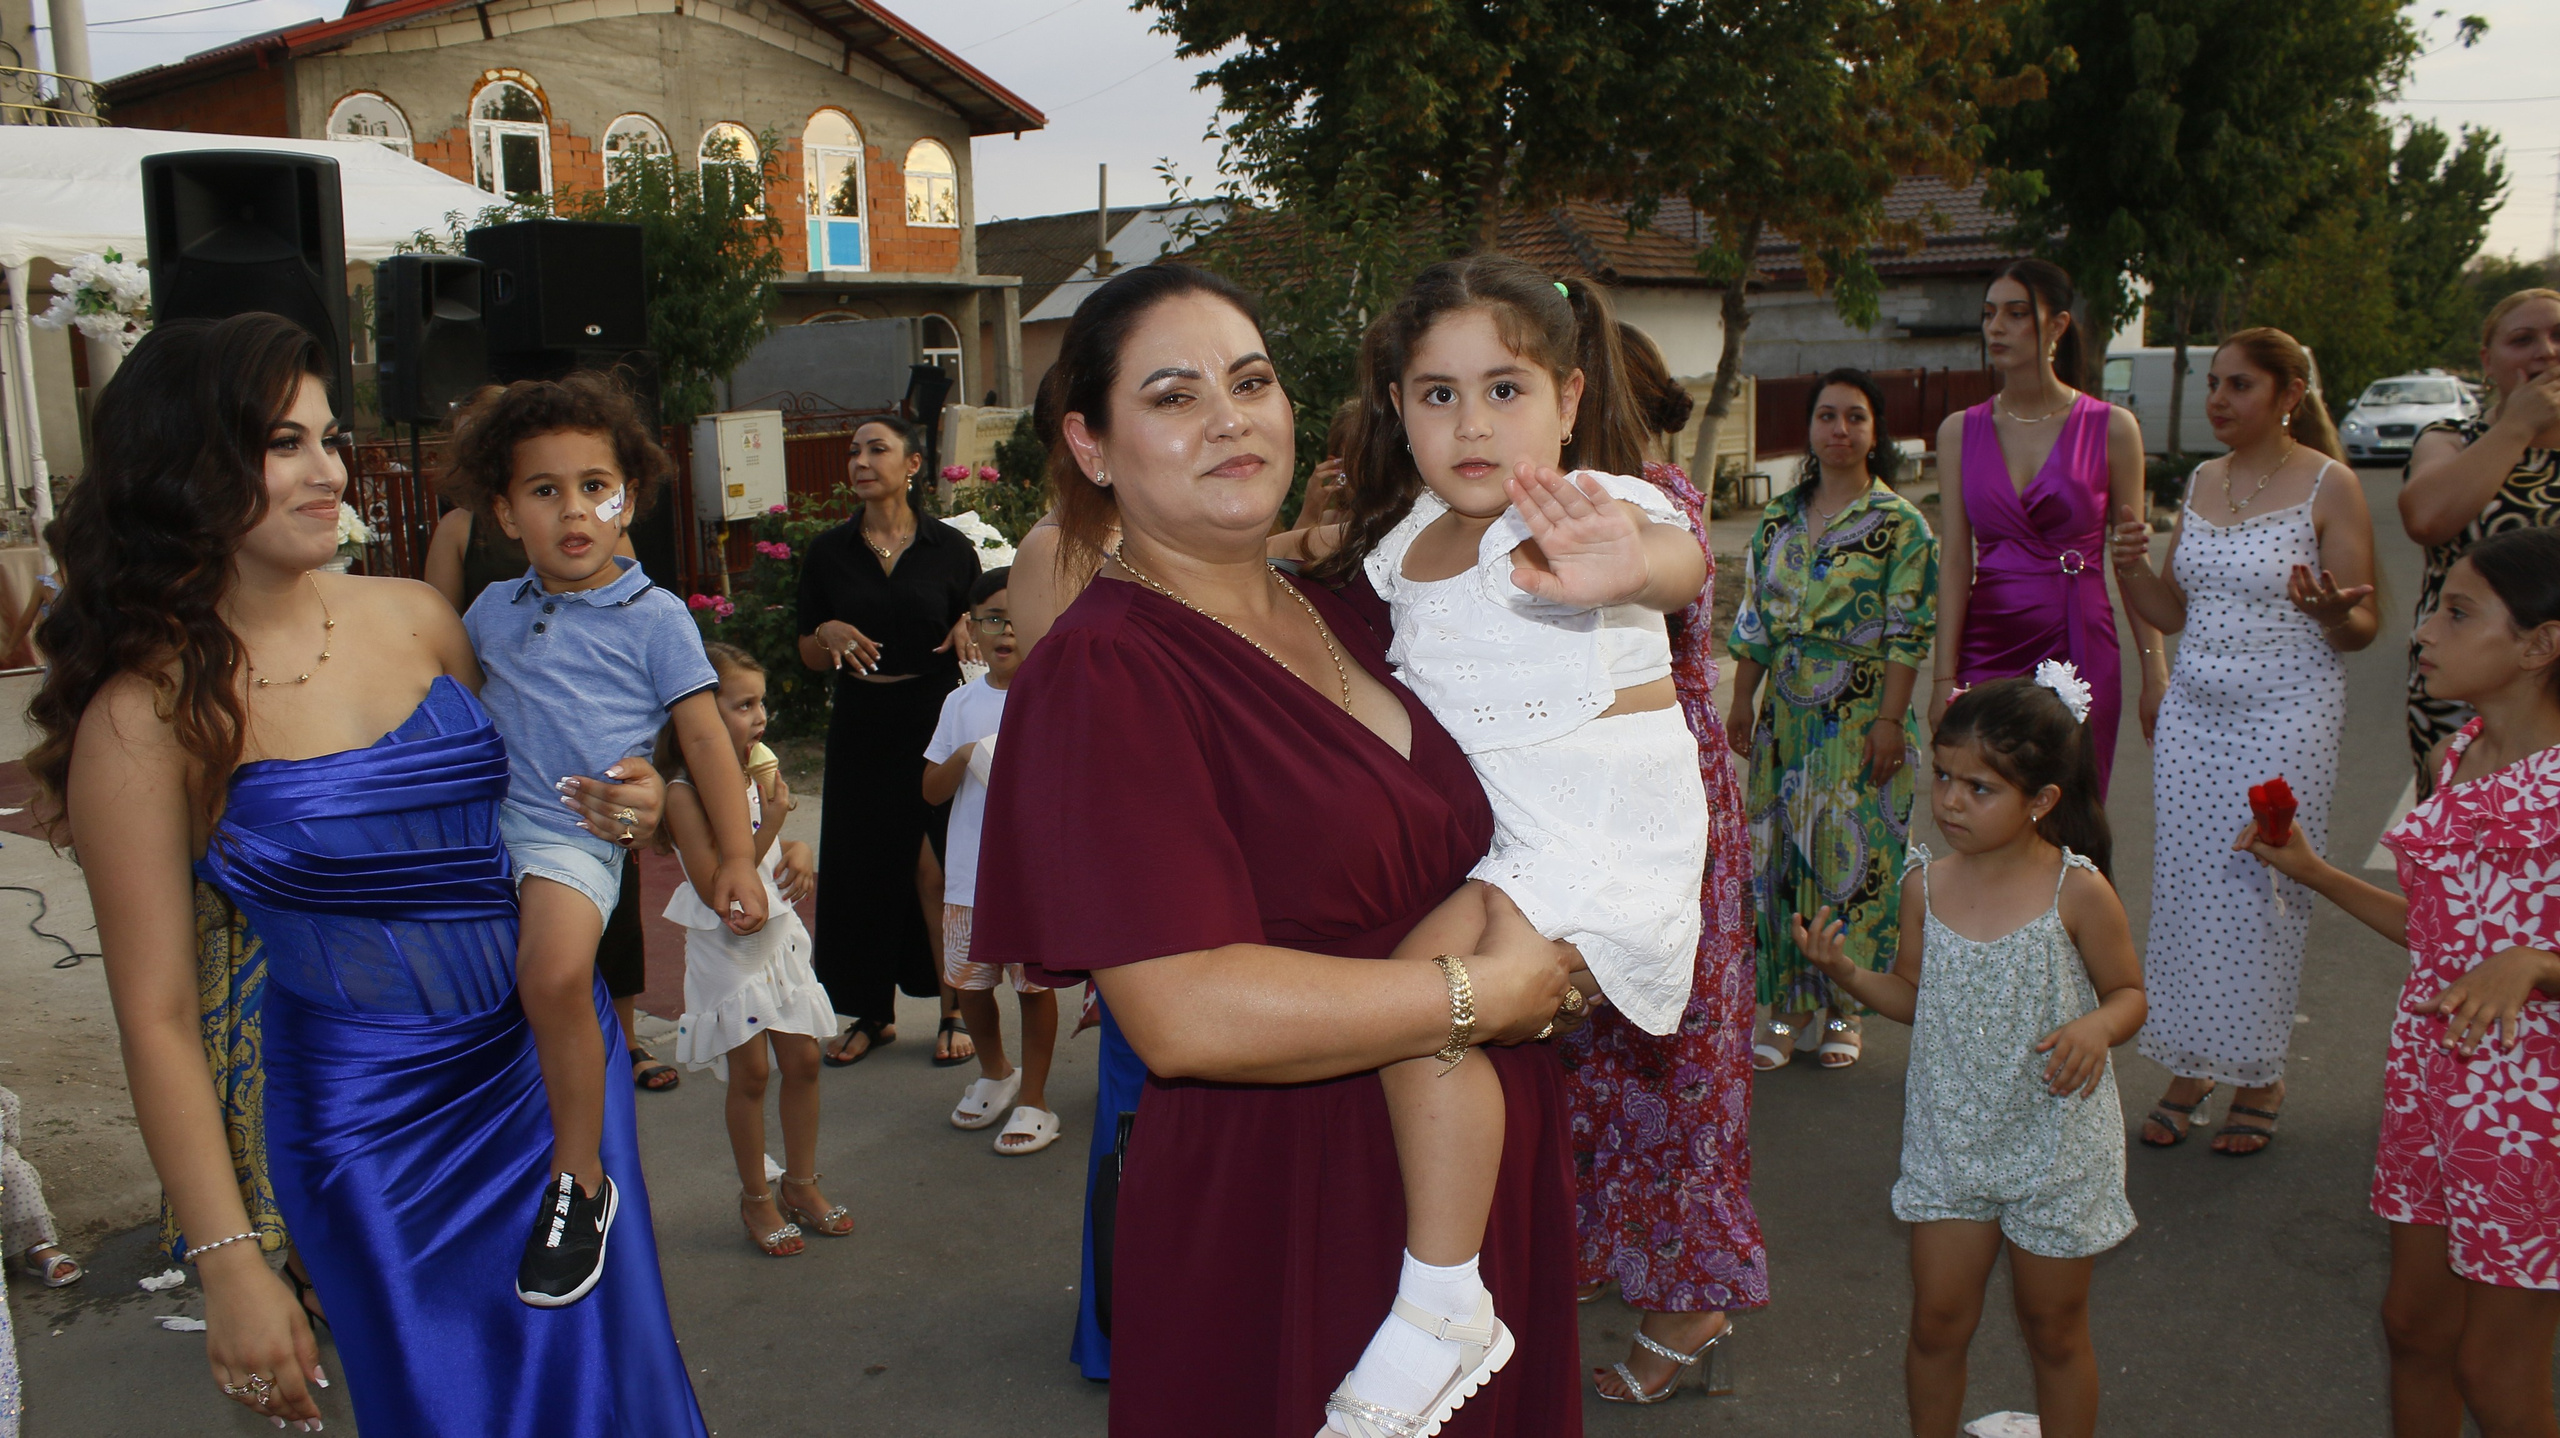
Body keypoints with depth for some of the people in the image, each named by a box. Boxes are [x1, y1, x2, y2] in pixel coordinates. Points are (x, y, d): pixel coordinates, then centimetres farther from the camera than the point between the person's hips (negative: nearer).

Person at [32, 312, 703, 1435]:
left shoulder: (413, 616, -3)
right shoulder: (147, 713, -15)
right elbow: (157, 1017, -13)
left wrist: (611, 807, -7)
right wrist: (229, 1265, -14)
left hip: (553, 1056, 4)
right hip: (375, 1121, -4)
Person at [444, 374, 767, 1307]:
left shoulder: (653, 618, 1)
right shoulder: (492, 611, 15)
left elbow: (706, 740, 2)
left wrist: (738, 861, -1)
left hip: (575, 832, -6)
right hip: (481, 821, 6)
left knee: (554, 974, -30)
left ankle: (580, 1181, -12)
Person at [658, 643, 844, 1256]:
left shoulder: (755, 775, 3)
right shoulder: (685, 793, -19)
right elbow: (716, 889, -23)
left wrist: (800, 853, -5)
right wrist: (770, 825, -27)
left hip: (778, 936, 7)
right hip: (727, 948, -6)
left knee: (802, 1059, 9)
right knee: (750, 1072, 1)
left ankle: (802, 1184, 24)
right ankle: (755, 1198, 18)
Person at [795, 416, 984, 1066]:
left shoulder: (949, 547, 1)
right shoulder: (828, 553, 5)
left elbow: (979, 630, 10)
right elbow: (808, 654, 9)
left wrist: (967, 628, -11)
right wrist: (829, 634, -12)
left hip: (935, 718, -2)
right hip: (861, 726, 2)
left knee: (936, 869, -3)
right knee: (862, 868, 7)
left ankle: (954, 1011, 11)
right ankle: (874, 1012, 22)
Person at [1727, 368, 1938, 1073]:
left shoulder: (1899, 523, -5)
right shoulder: (1779, 519, 9)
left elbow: (1910, 632, -9)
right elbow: (1753, 619, 12)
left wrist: (1890, 720, -14)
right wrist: (1742, 702, 8)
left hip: (1862, 716, -4)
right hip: (1789, 712, 4)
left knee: (1855, 855, 2)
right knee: (1781, 851, 6)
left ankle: (1844, 1009, 15)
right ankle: (1784, 1005, 17)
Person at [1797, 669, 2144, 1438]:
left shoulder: (2078, 892, -16)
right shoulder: (1927, 884, -6)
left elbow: (2128, 992, -5)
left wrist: (2096, 1029, -26)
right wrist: (1848, 973, -11)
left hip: (2055, 1141, -3)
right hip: (1950, 1135, 3)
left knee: (2054, 1327, 15)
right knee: (1938, 1319, 11)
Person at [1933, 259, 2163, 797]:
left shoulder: (2111, 428, 1)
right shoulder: (1960, 431, 6)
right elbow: (1955, 558, 1)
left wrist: (2156, 676, -3)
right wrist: (1944, 676, -5)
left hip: (2077, 646, -2)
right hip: (1988, 647, 2)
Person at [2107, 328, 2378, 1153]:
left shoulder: (2329, 486, -6)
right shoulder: (2202, 482, 11)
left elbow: (2363, 627, -7)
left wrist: (2330, 612, -29)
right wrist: (2131, 567, -5)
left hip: (2287, 714, -5)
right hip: (2195, 711, 5)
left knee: (2264, 893, -2)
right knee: (2186, 885, 5)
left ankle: (2260, 1078, 13)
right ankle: (2189, 1067, 17)